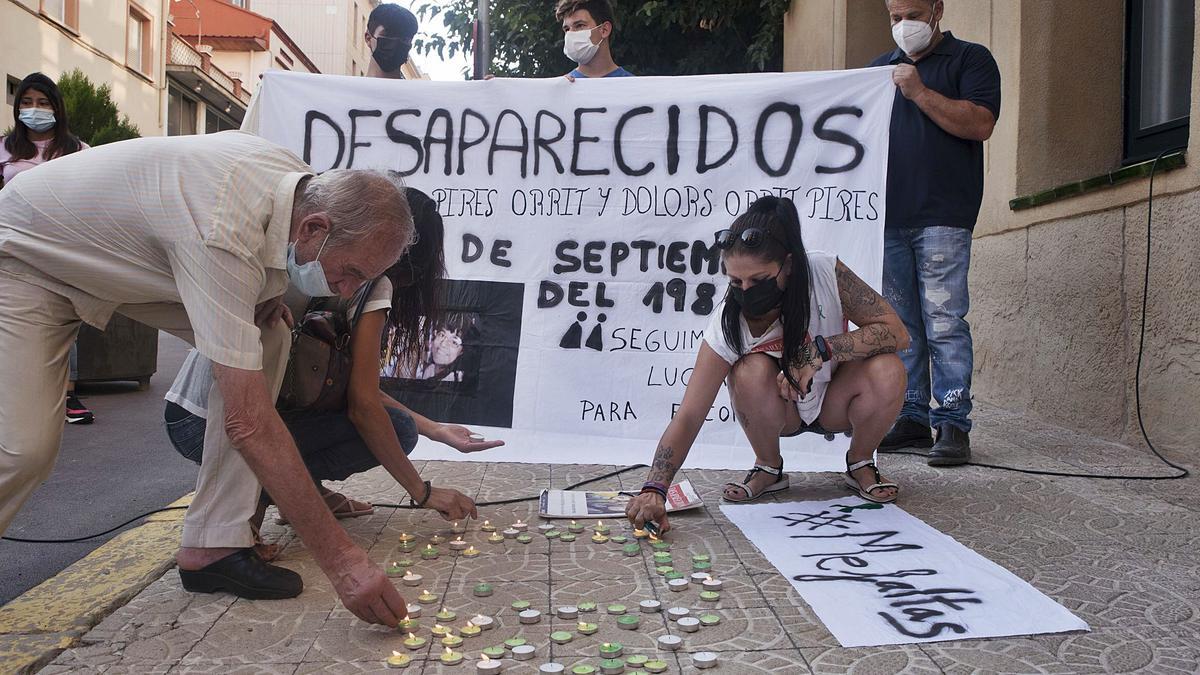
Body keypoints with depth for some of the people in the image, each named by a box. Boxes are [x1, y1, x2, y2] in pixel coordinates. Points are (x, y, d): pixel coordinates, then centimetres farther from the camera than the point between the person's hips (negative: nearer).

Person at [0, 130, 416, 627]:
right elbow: (248, 423, -44)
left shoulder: (298, 179, -17)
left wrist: (263, 293, -12)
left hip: (119, 251, 7)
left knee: (265, 339, -12)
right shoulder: (223, 237, -42)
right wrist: (340, 559, -42)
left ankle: (211, 546, -8)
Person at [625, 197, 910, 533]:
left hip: (834, 403, 1)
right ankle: (769, 468, -5)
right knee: (752, 371, -34)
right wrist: (654, 489, -44)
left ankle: (860, 465, 0)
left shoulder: (824, 272, -27)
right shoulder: (727, 323, -28)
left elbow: (896, 332, -23)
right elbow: (688, 416, -31)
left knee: (887, 371, -30)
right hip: (780, 412, -1)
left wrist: (821, 350, -36)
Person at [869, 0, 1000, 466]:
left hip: (942, 217, -5)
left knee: (944, 322, -9)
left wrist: (920, 93, -11)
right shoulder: (880, 68, 22)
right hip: (887, 217, 5)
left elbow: (981, 124, -8)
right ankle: (911, 419, 13)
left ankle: (953, 424, -3)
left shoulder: (970, 59, 7)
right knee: (899, 326, 6)